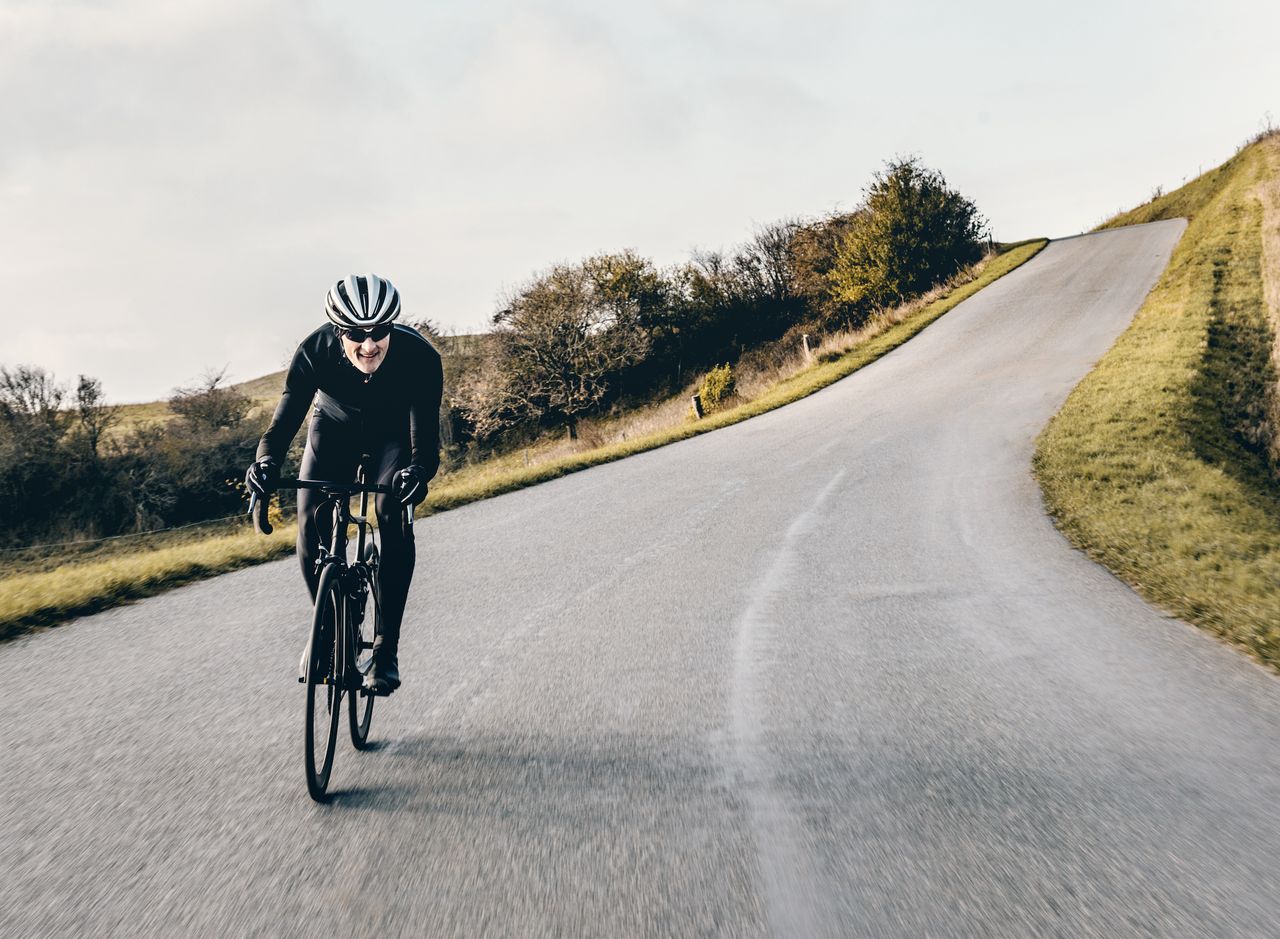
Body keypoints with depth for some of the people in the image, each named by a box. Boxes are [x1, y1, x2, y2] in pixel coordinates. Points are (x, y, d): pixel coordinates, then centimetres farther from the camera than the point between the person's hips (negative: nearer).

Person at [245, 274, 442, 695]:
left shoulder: (419, 356, -36)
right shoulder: (315, 351, -32)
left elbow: (425, 430, -39)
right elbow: (287, 414, -35)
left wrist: (418, 470, -61)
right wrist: (266, 461, -55)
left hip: (393, 433, -1)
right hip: (334, 428, 2)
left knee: (394, 517, -24)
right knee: (311, 521, -16)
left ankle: (386, 648, -15)